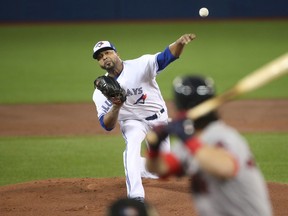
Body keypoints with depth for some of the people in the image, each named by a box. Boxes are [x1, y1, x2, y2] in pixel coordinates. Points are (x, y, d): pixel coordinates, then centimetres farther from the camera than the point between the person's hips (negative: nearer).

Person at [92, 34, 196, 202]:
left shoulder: (140, 65, -20)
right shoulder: (101, 91, -13)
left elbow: (167, 56, -34)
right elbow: (107, 126, -18)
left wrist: (180, 43, -55)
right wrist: (116, 107, -38)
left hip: (160, 119, 1)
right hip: (132, 122, -1)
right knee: (133, 144, -33)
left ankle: (139, 167, 45)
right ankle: (136, 196, -37)